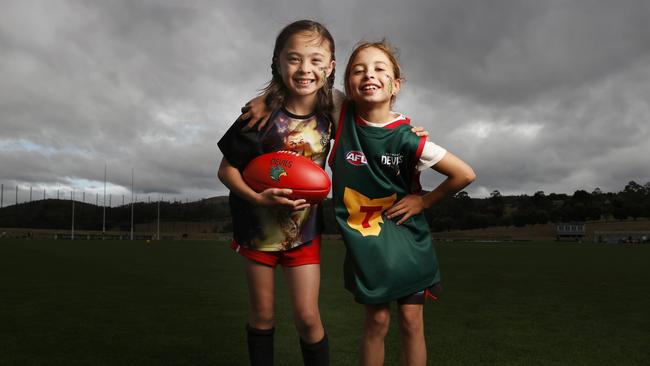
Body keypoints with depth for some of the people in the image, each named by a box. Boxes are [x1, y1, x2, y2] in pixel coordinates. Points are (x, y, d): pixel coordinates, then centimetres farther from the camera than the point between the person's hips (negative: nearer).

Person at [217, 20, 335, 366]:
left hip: (303, 229, 1)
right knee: (262, 315, 13)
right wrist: (257, 197, -28)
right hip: (258, 225, -1)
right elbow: (226, 170, -11)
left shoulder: (331, 117, -9)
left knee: (307, 316, 0)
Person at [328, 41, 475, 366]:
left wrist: (424, 201, -8)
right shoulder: (343, 117, -11)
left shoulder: (406, 138, -18)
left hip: (406, 236, -1)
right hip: (364, 239, 1)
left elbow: (465, 174, -13)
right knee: (377, 319, 6)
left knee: (411, 319, 5)